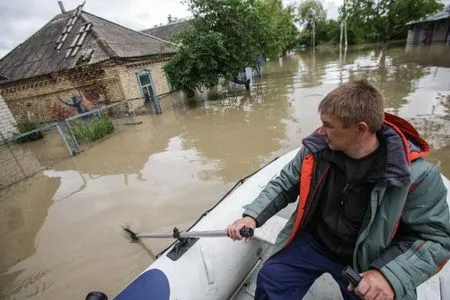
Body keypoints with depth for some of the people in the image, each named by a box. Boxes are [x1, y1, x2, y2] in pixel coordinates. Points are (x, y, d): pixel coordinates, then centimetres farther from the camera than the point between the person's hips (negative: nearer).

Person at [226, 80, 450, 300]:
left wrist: (391, 275, -27)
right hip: (312, 242, 2)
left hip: (366, 262, -1)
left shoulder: (417, 175, -23)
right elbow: (284, 185, -4)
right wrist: (252, 215, -15)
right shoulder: (317, 149, -15)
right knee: (269, 280, -2)